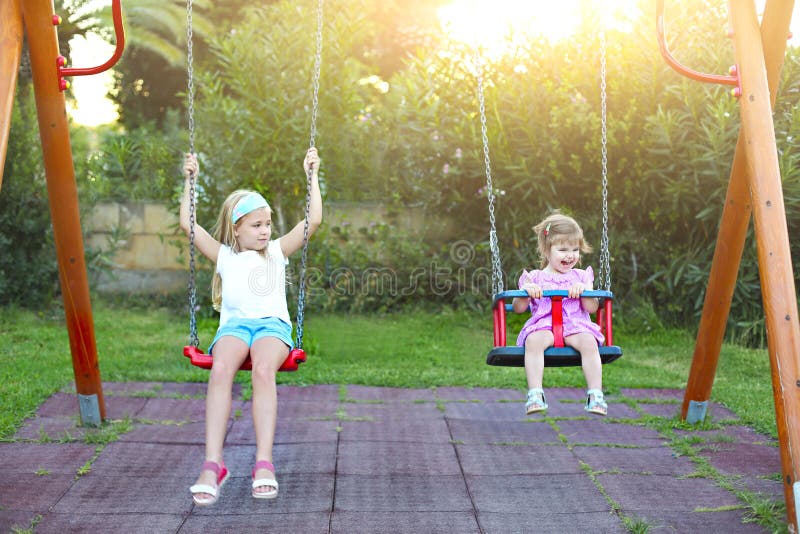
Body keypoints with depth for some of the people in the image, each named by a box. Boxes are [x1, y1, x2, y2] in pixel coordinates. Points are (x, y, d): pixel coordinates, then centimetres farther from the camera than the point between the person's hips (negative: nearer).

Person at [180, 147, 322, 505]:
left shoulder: (277, 251, 22)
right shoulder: (224, 256, 21)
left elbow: (314, 220, 17)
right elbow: (188, 225, 16)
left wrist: (312, 175, 18)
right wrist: (190, 181, 18)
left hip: (272, 323, 0)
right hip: (234, 323, 0)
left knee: (263, 369, -36)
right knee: (220, 370, -35)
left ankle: (264, 463, -42)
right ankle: (212, 464, -40)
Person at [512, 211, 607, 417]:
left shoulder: (581, 276, 21)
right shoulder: (534, 277, 17)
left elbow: (592, 308, 10)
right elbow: (518, 308, 10)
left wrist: (583, 290, -8)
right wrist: (525, 292, -10)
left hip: (575, 325, 1)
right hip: (543, 325, -1)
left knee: (589, 342, -34)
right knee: (533, 341, -36)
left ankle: (595, 395, -32)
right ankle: (535, 394, -40)